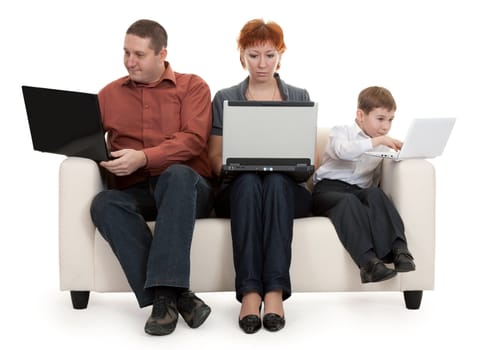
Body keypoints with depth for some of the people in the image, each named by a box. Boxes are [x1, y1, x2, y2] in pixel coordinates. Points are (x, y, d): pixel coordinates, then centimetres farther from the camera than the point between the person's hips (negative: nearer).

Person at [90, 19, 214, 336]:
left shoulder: (192, 86, 9)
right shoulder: (110, 94, 19)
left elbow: (193, 140, -7)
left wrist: (143, 158, -22)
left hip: (185, 187, -2)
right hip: (134, 191, 3)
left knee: (177, 174, -38)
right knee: (104, 204, -32)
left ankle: (163, 292, -43)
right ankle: (176, 295, -36)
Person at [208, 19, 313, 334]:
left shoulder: (299, 97, 14)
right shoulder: (225, 99, 13)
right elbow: (215, 158, 8)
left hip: (287, 189, 0)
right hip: (239, 189, 0)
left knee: (275, 181, -36)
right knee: (249, 181, -36)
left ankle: (275, 290, -43)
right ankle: (249, 291, -44)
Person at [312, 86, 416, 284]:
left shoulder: (383, 146, 26)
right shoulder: (341, 132, 11)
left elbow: (374, 182, 12)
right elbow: (343, 151, -16)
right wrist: (377, 141, -22)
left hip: (359, 192, 4)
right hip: (328, 189, -4)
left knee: (376, 194, -31)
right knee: (348, 201, -38)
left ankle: (398, 249, -46)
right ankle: (368, 261, -53)